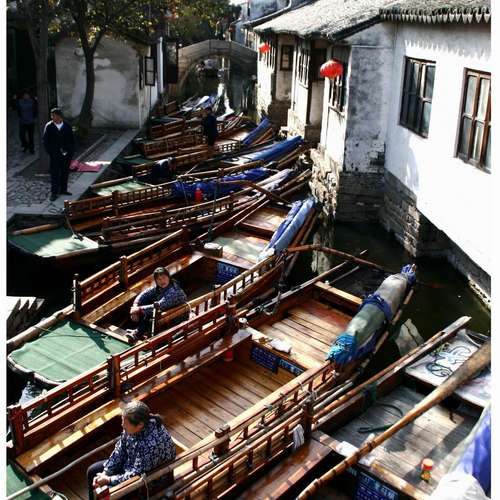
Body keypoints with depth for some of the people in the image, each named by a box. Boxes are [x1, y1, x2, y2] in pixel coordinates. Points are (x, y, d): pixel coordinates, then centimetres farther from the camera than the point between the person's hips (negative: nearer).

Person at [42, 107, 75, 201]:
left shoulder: (67, 126, 0)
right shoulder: (49, 126, -5)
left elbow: (72, 140, 6)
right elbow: (45, 141, -1)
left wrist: (70, 151, -1)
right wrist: (50, 152, -8)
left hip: (66, 154, 2)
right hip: (54, 155, -2)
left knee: (65, 172, 12)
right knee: (54, 173, -1)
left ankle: (63, 189, 26)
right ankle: (54, 193, 5)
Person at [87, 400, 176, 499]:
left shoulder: (151, 443, -40)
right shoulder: (132, 425, -18)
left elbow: (137, 474, -30)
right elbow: (119, 450, -4)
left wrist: (109, 480, -25)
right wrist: (104, 473, -10)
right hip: (129, 463, 8)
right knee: (92, 471, 9)